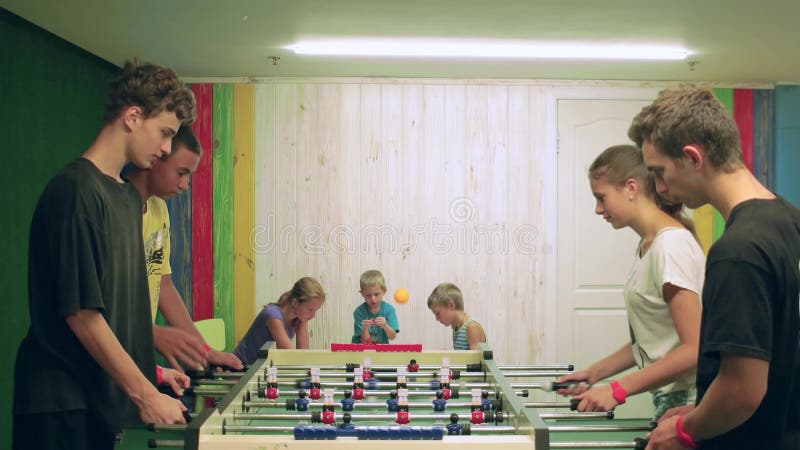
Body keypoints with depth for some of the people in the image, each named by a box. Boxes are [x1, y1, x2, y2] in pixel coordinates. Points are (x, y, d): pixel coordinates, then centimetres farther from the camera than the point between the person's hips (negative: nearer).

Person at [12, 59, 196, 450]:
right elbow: (81, 313, -20)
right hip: (62, 405, -8)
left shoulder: (129, 197, 11)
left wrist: (148, 370, 12)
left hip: (107, 398, 8)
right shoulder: (75, 190, -16)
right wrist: (145, 394, -17)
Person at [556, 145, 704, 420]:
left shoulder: (672, 243, -16)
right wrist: (594, 373, 9)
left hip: (688, 402, -7)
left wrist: (618, 389, -21)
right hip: (666, 400, 7)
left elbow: (694, 349, -20)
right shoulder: (647, 245, 10)